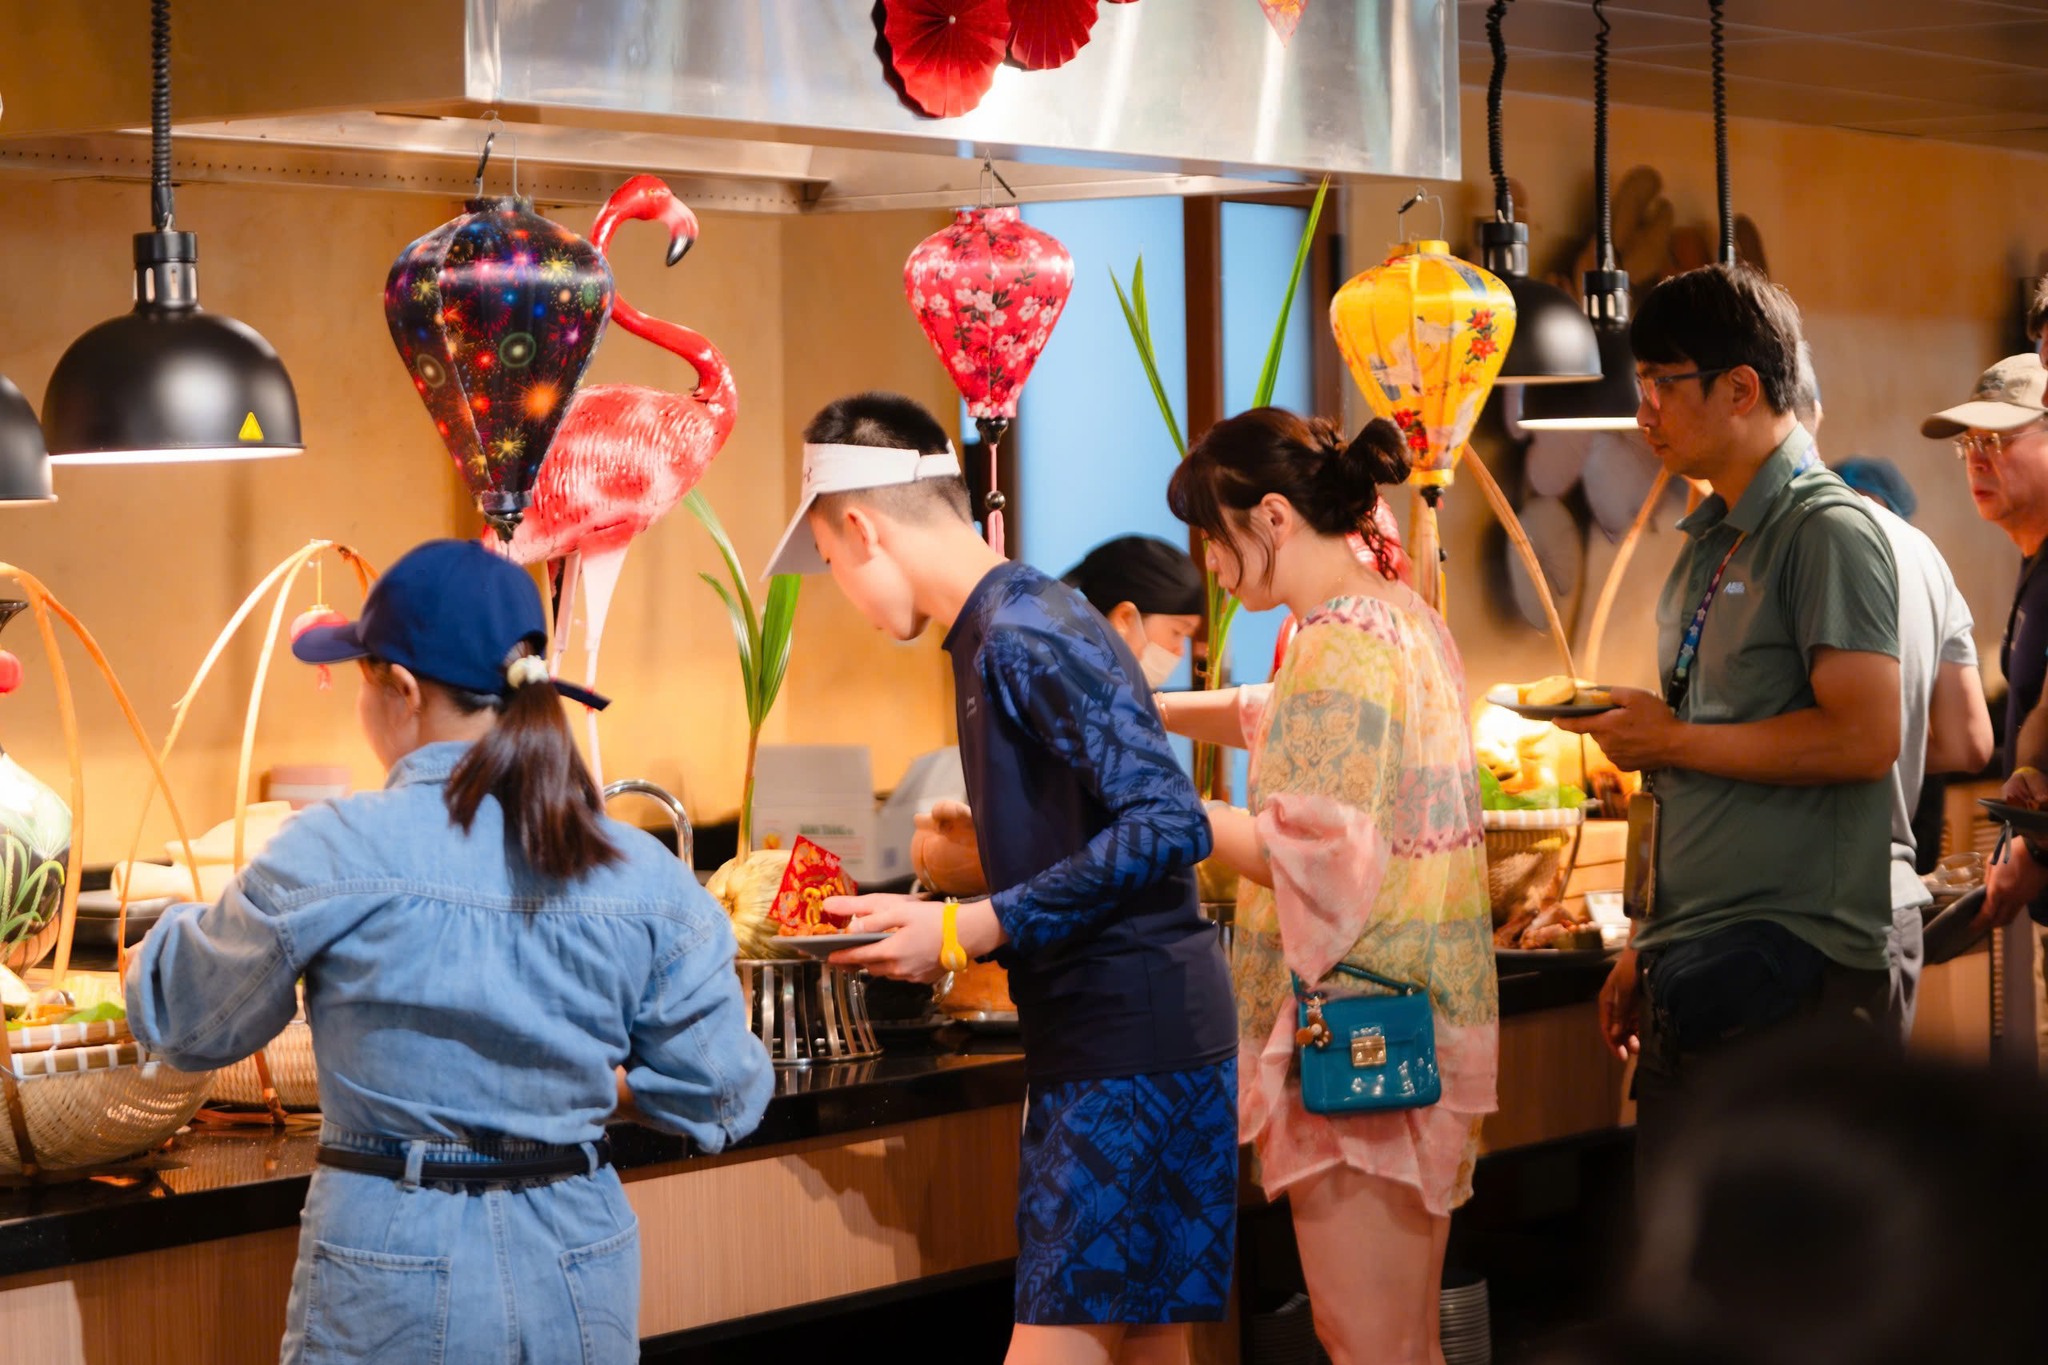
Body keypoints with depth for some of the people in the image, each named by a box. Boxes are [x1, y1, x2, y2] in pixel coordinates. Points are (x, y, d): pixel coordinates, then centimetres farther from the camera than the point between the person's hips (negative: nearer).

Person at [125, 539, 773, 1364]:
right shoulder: (646, 878, -6)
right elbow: (724, 1100, 0)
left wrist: (172, 931, 23)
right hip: (580, 1285, 3)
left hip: (398, 1283, -3)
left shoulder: (332, 857, -15)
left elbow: (181, 1022, 0)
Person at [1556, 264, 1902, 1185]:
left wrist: (1672, 739, -12)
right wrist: (1644, 950, 18)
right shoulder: (1707, 549, 18)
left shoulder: (1828, 531, -10)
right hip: (1698, 970, 9)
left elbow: (1866, 736, -21)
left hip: (1795, 970, -9)